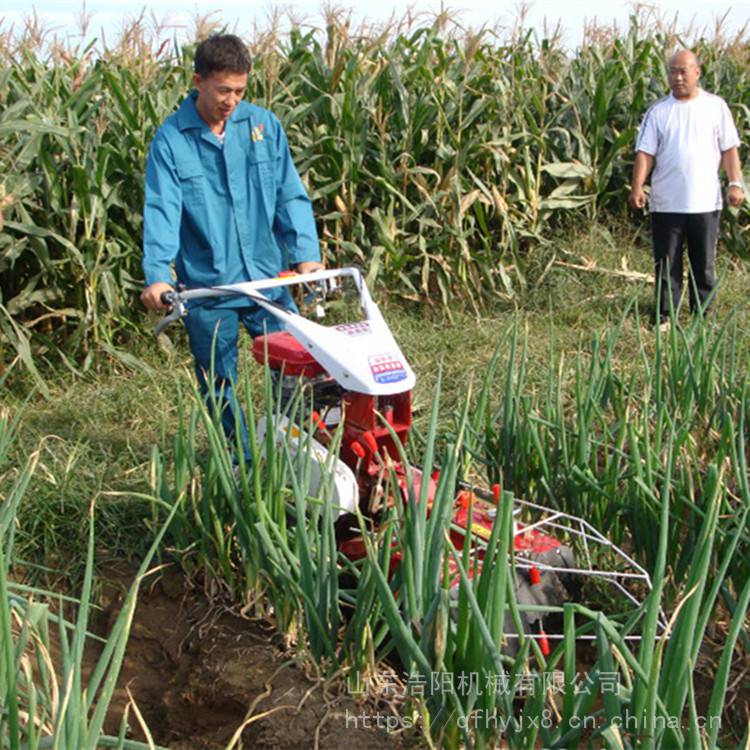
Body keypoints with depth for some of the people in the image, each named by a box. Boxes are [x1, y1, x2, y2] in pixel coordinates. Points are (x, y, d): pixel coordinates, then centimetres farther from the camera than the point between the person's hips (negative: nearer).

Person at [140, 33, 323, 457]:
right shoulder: (171, 139, -6)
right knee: (220, 387, 11)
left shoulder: (263, 125, 1)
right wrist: (158, 274, -27)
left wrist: (306, 254, -12)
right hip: (206, 286, -1)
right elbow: (163, 211, -14)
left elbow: (291, 195, 0)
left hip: (268, 278, 2)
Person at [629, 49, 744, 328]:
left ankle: (702, 316, 20)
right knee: (667, 264, 6)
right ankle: (665, 316, 17)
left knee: (704, 263, 9)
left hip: (705, 201, 0)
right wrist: (637, 188, -14)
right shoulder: (658, 111, 3)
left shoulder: (716, 106, 3)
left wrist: (735, 183, -5)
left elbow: (729, 148, 5)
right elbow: (645, 153, -2)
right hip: (666, 203, 0)